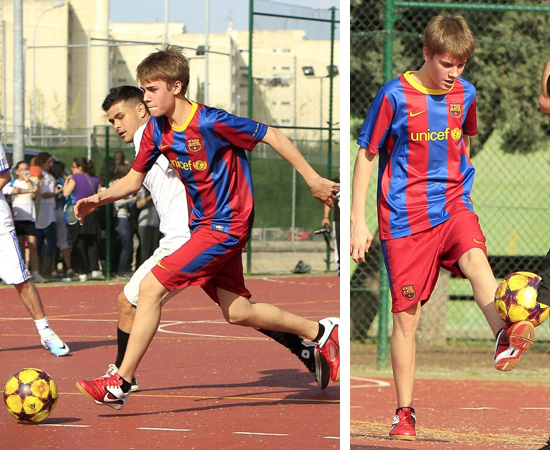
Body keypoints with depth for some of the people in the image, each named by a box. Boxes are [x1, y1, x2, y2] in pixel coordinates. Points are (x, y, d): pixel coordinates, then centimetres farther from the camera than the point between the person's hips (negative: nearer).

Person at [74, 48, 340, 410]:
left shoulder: (211, 123, -21)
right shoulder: (156, 130, 1)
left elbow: (271, 136, -12)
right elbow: (134, 180, 9)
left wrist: (313, 180, -7)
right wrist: (98, 199, -9)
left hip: (226, 227, -9)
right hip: (204, 226, 9)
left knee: (151, 288, -16)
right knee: (237, 312, 15)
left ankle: (120, 384, -10)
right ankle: (321, 332, 32)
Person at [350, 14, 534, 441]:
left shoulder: (464, 94, 5)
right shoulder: (395, 96, -7)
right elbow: (367, 156, 0)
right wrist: (358, 221, -3)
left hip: (453, 206, 2)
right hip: (405, 218, -2)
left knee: (475, 257, -31)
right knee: (406, 315, 0)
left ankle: (507, 338, -55)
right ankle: (404, 412, 12)